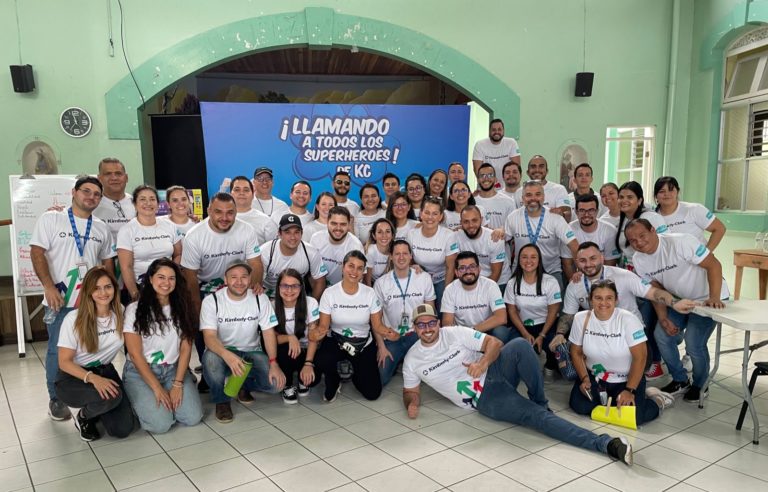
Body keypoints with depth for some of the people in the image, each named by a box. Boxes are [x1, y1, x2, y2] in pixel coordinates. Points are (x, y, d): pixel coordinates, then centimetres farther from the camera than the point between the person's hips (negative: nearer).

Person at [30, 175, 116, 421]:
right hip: (61, 299, -3)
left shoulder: (102, 228, 11)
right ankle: (56, 400, 20)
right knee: (58, 350, 5)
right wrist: (49, 287, -17)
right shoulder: (51, 219, 0)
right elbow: (37, 253, -7)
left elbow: (108, 263, 15)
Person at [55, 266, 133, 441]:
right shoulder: (74, 318, -18)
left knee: (123, 429, -14)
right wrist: (92, 378, -31)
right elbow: (64, 362, -15)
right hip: (73, 377, -3)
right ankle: (84, 416, 1)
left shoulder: (120, 312, -8)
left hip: (105, 372, 4)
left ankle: (96, 410, 19)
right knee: (110, 396, -35)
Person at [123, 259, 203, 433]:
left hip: (173, 369, 3)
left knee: (193, 417, -17)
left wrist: (178, 384, -11)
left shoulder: (181, 307, 4)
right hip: (140, 372, -3)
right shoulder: (135, 309, -7)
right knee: (160, 423, -22)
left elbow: (185, 348, 0)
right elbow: (135, 354, -9)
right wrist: (157, 388, -15)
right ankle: (144, 401, 10)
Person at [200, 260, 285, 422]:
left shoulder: (260, 299, -6)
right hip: (222, 351, -2)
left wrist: (273, 363, -23)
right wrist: (227, 355, -45)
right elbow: (209, 337, -23)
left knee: (276, 382, -22)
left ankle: (245, 386, 14)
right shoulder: (211, 301, -13)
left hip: (251, 352, 2)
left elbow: (268, 332, -7)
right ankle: (221, 401, -7)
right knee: (211, 359, -38)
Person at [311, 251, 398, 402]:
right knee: (321, 362, -36)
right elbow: (323, 325, -12)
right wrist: (318, 333, -33)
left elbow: (377, 324, -4)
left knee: (372, 393, -7)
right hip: (336, 341, -1)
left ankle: (352, 371, 27)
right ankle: (334, 383, 2)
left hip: (364, 345, 1)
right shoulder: (330, 293, -12)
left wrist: (387, 333, -23)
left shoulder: (369, 293, -9)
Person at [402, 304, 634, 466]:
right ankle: (605, 444, -29)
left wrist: (483, 363, -22)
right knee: (534, 415, -24)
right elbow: (411, 391, 15)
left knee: (520, 346, -31)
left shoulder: (455, 333, -1)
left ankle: (539, 401, -10)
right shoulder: (412, 360, 2)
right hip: (485, 400, -1)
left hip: (494, 373, 1)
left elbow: (495, 342, -2)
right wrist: (412, 403, -9)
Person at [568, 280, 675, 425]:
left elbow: (640, 357, -17)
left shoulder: (628, 319, -18)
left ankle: (657, 401, 10)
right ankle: (606, 399, 12)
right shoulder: (581, 319, -10)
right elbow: (576, 352, 2)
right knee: (580, 406, -19)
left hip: (627, 379, -3)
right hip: (594, 377, 3)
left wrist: (630, 391, -20)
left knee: (632, 417, -22)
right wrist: (584, 379, -10)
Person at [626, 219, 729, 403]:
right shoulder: (639, 260, -9)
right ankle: (680, 381, 16)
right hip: (679, 299, 6)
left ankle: (700, 385, 11)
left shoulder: (681, 242, -28)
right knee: (661, 335, -7)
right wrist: (663, 318, -13)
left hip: (707, 298, -6)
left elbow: (714, 265, -27)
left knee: (694, 343, -17)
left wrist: (714, 297, -38)